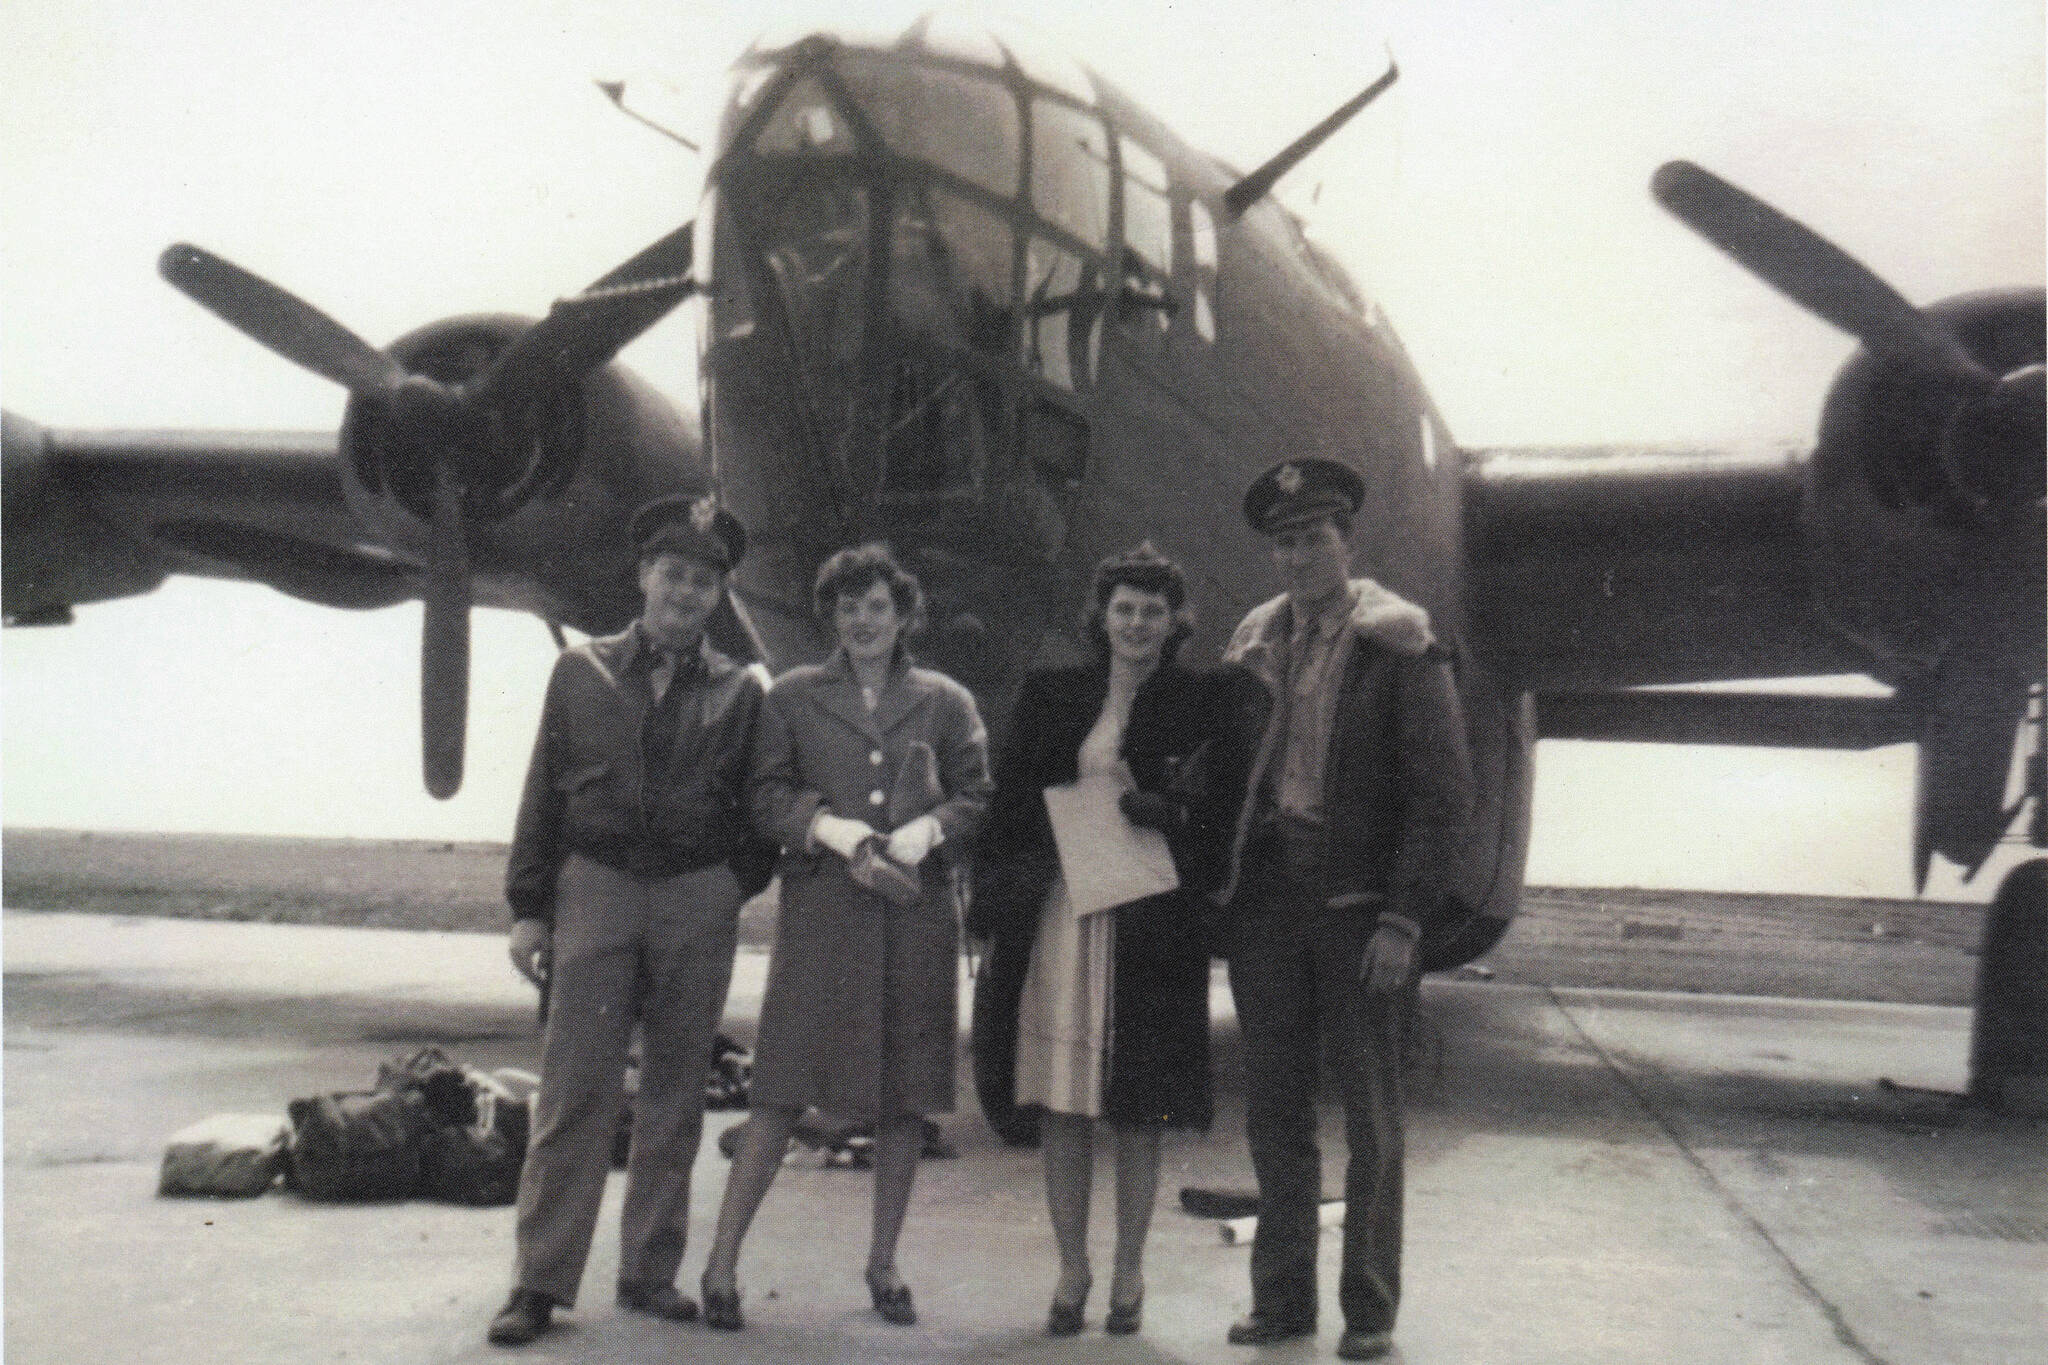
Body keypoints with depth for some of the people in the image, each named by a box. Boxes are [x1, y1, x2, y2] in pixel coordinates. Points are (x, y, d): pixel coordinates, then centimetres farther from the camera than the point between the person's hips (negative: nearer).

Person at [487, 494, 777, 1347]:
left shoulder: (738, 692, 8)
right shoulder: (581, 672, 8)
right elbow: (543, 796, 7)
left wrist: (736, 885, 1)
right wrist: (528, 907, 3)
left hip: (698, 901, 1)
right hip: (595, 890, -1)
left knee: (675, 1093, 6)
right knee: (573, 1091, -4)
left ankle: (650, 1271, 17)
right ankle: (540, 1281, 3)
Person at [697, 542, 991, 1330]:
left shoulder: (945, 702, 12)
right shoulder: (793, 698, 11)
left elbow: (978, 799, 8)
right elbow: (766, 795, 4)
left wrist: (915, 839, -10)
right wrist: (841, 835, -12)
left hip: (917, 913, 2)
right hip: (821, 913, -1)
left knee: (905, 1095, 6)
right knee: (783, 1094, -4)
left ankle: (883, 1262, 20)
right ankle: (722, 1264, 5)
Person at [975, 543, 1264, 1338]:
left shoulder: (1203, 703, 3)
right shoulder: (1051, 696, 10)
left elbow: (1222, 816, 0)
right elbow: (1012, 809, 9)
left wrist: (1159, 812, -16)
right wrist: (1003, 902, 1)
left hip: (1152, 921, -2)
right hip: (1062, 915, 2)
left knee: (1138, 1107, 5)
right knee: (1061, 1100, 4)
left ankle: (1128, 1274, 19)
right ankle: (1071, 1271, 18)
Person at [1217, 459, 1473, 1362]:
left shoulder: (1397, 645, -5)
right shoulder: (1257, 643, 10)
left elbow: (1443, 793, -8)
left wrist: (1402, 920, -14)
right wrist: (1227, 881, 4)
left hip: (1358, 904, -4)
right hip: (1267, 896, 5)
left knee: (1370, 1113, 6)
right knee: (1274, 1110, 10)